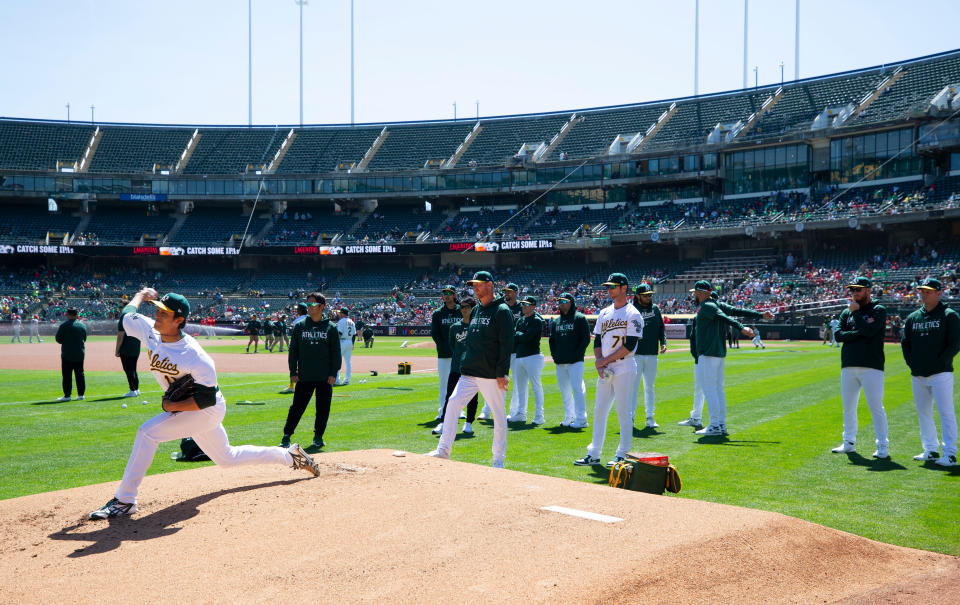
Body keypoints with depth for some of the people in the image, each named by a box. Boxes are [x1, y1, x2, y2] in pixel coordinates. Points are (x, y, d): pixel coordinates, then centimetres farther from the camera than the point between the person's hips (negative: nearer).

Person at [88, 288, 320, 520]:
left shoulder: (193, 355, -30)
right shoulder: (151, 332, -10)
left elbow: (207, 399, -26)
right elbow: (128, 315, 10)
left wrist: (172, 406, -26)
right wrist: (142, 295, 20)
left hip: (208, 411, -9)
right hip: (185, 409, 9)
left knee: (147, 432, -23)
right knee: (226, 458, 21)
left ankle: (124, 500, -14)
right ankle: (289, 455, 36)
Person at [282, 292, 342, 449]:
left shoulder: (331, 327, 3)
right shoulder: (300, 326, 6)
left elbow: (336, 352, 4)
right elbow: (293, 350, 8)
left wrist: (334, 373, -3)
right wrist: (293, 372, 1)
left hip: (325, 377, 0)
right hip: (304, 376, 0)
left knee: (323, 408, 5)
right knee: (297, 407, 0)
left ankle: (318, 436, 19)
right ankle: (287, 436, 7)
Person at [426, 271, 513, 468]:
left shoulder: (502, 311, -7)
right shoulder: (475, 311, 17)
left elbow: (506, 344, -13)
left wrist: (502, 373, -17)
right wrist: (464, 363, 17)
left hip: (491, 375, -7)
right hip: (469, 373, 7)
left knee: (499, 414, 1)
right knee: (453, 402, -2)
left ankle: (499, 459, 11)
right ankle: (443, 450, 3)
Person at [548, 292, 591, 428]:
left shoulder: (580, 318, -1)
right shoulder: (556, 321, 17)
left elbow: (586, 339, -6)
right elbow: (551, 340, 21)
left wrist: (577, 354, -12)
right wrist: (554, 355, 7)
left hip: (575, 361, -6)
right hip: (560, 363, 6)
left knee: (577, 388, -10)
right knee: (564, 390, 9)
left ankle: (581, 419, -7)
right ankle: (569, 418, 18)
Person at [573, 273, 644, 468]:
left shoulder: (633, 314, -6)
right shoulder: (604, 313, 15)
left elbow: (630, 345, -14)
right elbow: (597, 341, 15)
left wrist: (606, 360, -13)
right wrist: (598, 360, -3)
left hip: (624, 368, -7)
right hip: (605, 370, 7)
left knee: (623, 412, -1)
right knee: (599, 411, 7)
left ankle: (622, 455, 8)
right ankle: (593, 454, 14)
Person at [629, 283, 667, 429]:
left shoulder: (655, 309, 11)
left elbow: (661, 328, 15)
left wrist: (663, 343, 1)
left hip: (652, 354, 4)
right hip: (635, 354, -4)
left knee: (650, 387, 10)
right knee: (633, 386, -4)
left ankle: (650, 418, 15)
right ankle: (630, 417, 2)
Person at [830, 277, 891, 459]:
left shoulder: (878, 310, 1)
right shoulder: (846, 312, 16)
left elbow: (869, 331, -16)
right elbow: (838, 334, 2)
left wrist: (855, 312, -7)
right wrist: (859, 332, -10)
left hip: (871, 366, -5)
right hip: (848, 367, 6)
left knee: (876, 407, -8)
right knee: (848, 408, 11)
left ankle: (883, 447, -2)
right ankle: (849, 443, 22)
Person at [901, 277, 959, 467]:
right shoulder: (913, 317, 13)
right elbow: (905, 343, 15)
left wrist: (939, 362, -12)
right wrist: (912, 363, 4)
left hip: (940, 374, -6)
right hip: (917, 376, 6)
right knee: (923, 413, 11)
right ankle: (931, 450, 21)